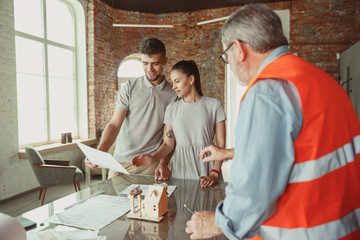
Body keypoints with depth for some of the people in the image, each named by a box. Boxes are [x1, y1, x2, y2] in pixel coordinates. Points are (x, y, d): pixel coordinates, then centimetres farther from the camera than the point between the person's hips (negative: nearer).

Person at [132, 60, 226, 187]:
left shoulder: (214, 105, -1)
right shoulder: (172, 109, 7)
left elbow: (221, 144, -5)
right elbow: (168, 143, 3)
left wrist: (214, 174, -14)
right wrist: (154, 158, -16)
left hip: (206, 170, -1)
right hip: (180, 171, 2)